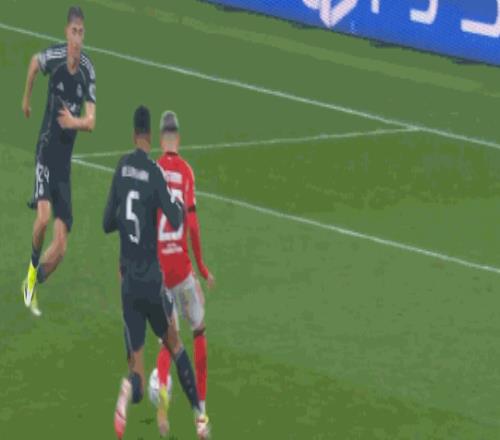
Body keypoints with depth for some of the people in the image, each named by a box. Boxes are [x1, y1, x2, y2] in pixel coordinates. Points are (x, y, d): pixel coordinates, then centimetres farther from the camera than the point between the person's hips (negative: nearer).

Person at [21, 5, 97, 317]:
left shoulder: (88, 70, -7)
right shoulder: (53, 57, -12)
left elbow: (91, 121, -11)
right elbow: (34, 62, 13)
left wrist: (75, 122, -31)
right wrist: (27, 99, 20)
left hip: (66, 160, 2)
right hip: (47, 149, -2)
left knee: (60, 249, -2)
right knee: (44, 216, -26)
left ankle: (34, 283, 22)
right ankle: (33, 265, 3)